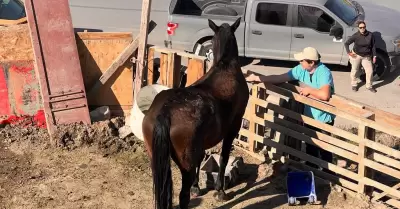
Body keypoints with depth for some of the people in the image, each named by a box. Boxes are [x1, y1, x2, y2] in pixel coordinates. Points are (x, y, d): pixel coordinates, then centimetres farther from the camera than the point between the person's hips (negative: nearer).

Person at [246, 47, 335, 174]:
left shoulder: (324, 73, -28)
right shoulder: (301, 69, -7)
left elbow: (324, 95, -44)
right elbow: (280, 78, -2)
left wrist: (309, 90, -26)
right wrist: (257, 78, -4)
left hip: (324, 118, -7)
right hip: (309, 115, 7)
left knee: (324, 148, 6)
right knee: (310, 145, 21)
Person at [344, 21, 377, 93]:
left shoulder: (370, 35, -10)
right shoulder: (355, 36, -15)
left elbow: (373, 46, -1)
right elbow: (346, 43, -6)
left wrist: (374, 56, -1)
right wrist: (349, 52, -13)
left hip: (366, 56, 2)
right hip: (356, 55, -2)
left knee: (370, 71, -1)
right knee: (354, 71, 11)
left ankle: (369, 86, 18)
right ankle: (354, 85, 31)